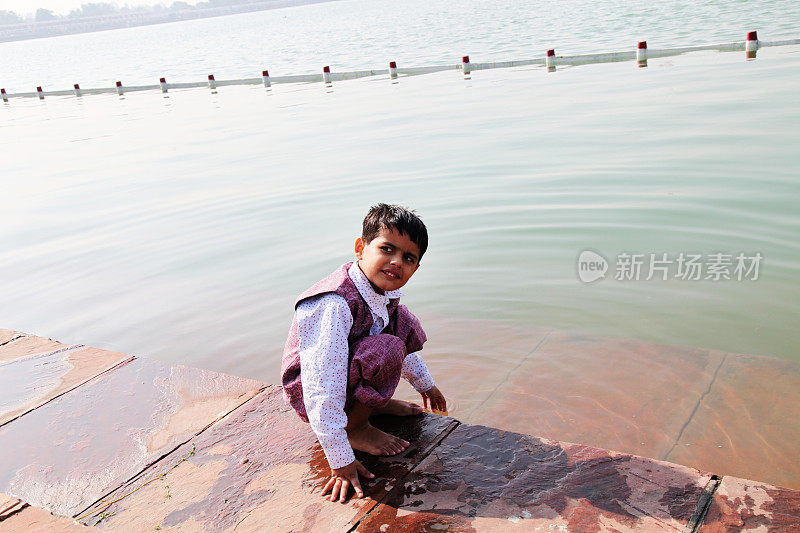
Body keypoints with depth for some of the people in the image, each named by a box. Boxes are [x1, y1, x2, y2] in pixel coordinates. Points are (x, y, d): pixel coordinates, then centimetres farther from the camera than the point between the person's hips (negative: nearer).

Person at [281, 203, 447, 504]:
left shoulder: (384, 292, -6)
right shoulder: (333, 306, -34)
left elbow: (404, 338, 17)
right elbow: (323, 390, -35)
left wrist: (425, 383, 29)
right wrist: (340, 460, -33)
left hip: (351, 367, 8)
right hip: (311, 388, -8)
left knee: (404, 322, -1)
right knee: (386, 351, -31)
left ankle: (376, 403, 10)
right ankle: (355, 428, -9)